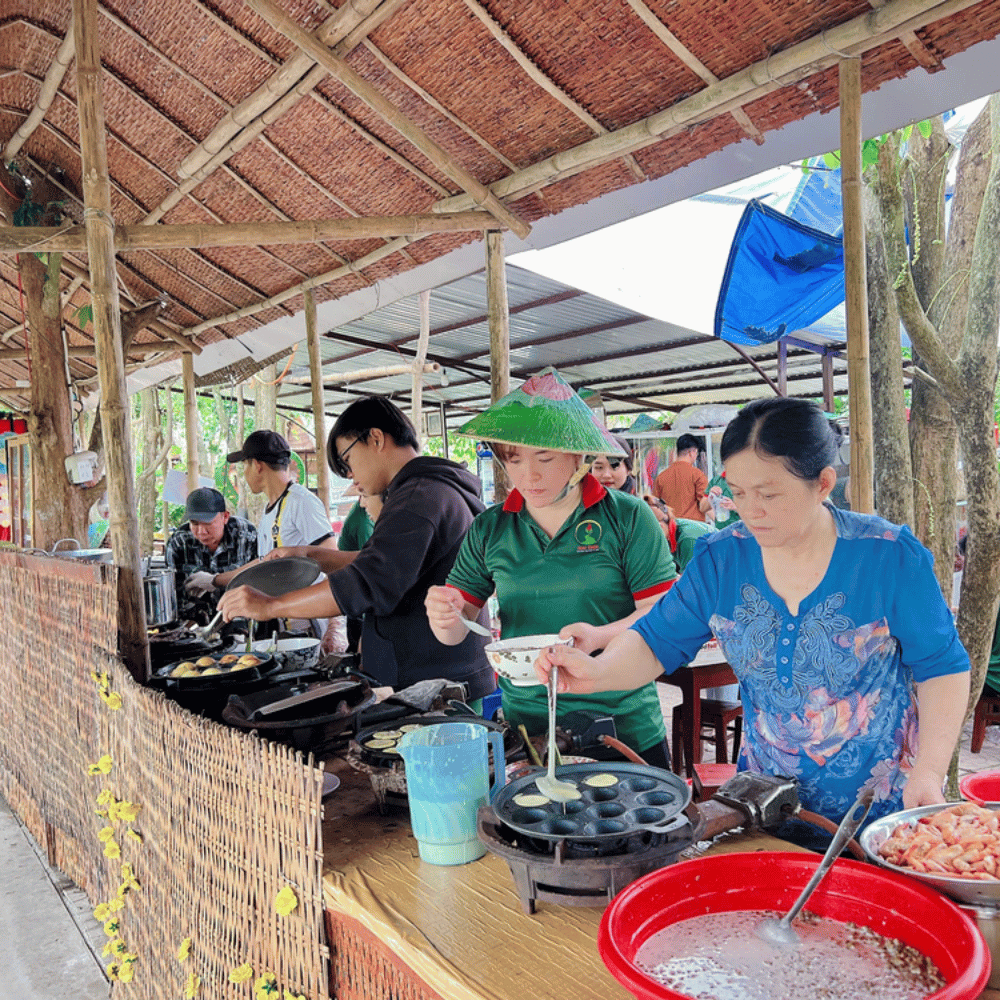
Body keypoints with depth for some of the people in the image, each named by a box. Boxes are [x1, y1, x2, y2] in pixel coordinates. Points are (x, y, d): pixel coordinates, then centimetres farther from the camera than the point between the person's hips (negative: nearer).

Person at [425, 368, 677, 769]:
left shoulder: (628, 517, -6)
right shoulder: (488, 530, 3)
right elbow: (455, 634, 5)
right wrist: (445, 616, -18)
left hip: (624, 724, -2)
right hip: (526, 721, 2)